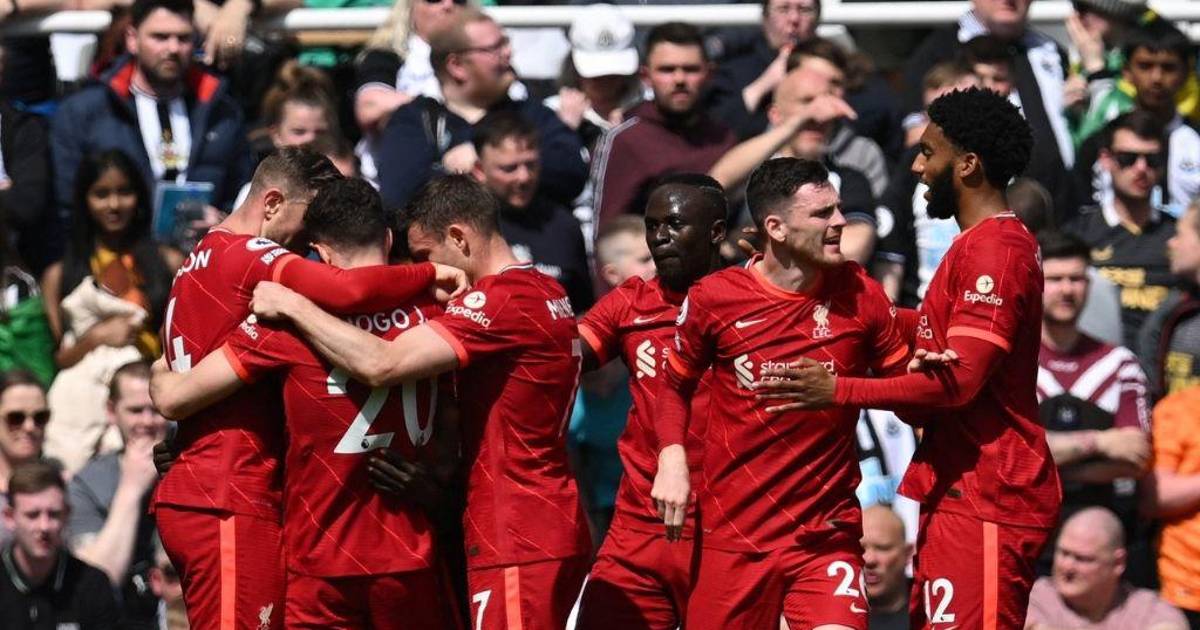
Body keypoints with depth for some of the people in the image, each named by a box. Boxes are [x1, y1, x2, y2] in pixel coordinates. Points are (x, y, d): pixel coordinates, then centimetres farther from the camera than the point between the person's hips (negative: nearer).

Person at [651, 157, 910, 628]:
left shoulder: (858, 294, -2)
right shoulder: (714, 298, -4)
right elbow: (675, 386, 12)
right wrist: (672, 457, -4)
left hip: (828, 532, 0)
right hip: (734, 532, 0)